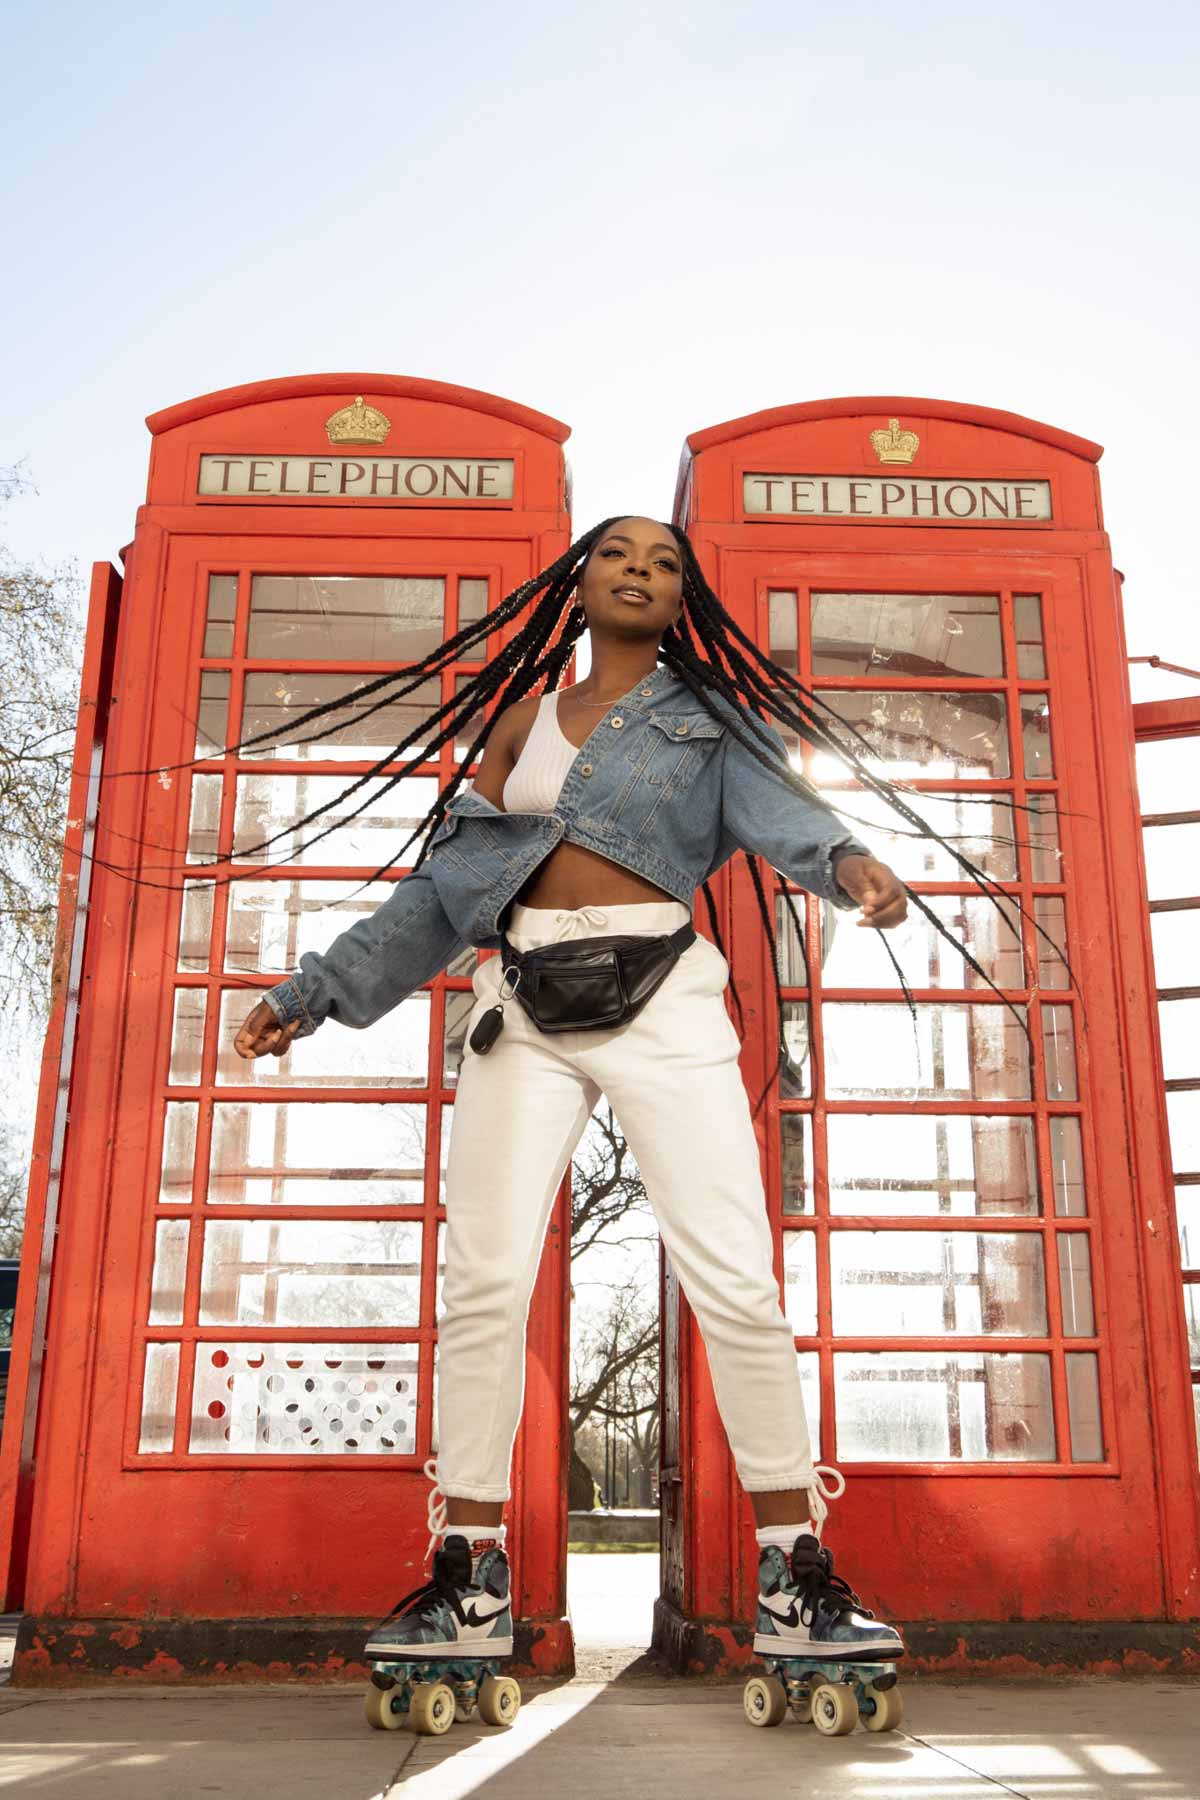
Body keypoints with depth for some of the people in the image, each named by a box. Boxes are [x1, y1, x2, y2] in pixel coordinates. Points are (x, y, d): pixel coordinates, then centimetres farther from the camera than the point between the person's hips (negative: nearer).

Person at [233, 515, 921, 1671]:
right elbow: (444, 885, 18)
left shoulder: (707, 716, 12)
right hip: (522, 1010, 3)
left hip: (664, 1002, -2)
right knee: (484, 1279, -5)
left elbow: (773, 803, -9)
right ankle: (468, 1578, 6)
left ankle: (797, 1582, 2)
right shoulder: (522, 721, 18)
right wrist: (313, 993, 16)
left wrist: (842, 857, -33)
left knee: (734, 1281, -9)